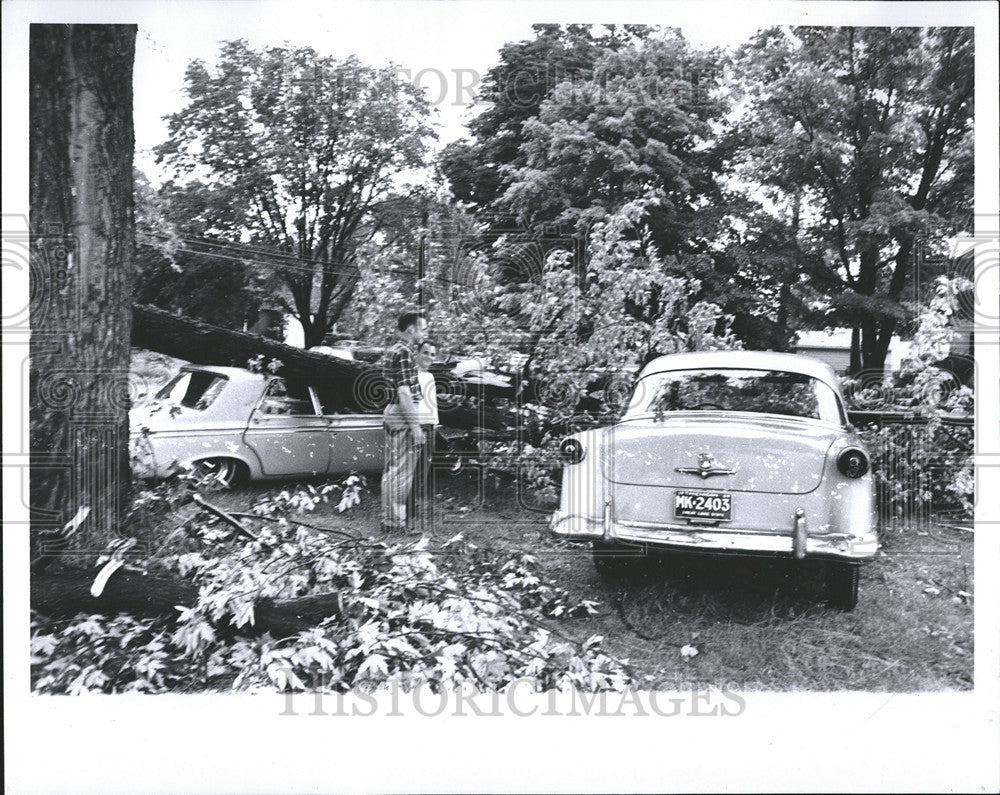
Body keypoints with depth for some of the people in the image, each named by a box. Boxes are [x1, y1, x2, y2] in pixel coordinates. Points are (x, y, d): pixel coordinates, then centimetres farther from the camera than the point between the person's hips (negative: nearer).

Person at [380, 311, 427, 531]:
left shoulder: (393, 351, 13)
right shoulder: (404, 353, -17)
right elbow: (404, 393, -21)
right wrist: (415, 425, -20)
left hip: (392, 414, 10)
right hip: (402, 416, -10)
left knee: (392, 469, 14)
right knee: (401, 470, -2)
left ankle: (389, 517, 22)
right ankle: (395, 521, 5)